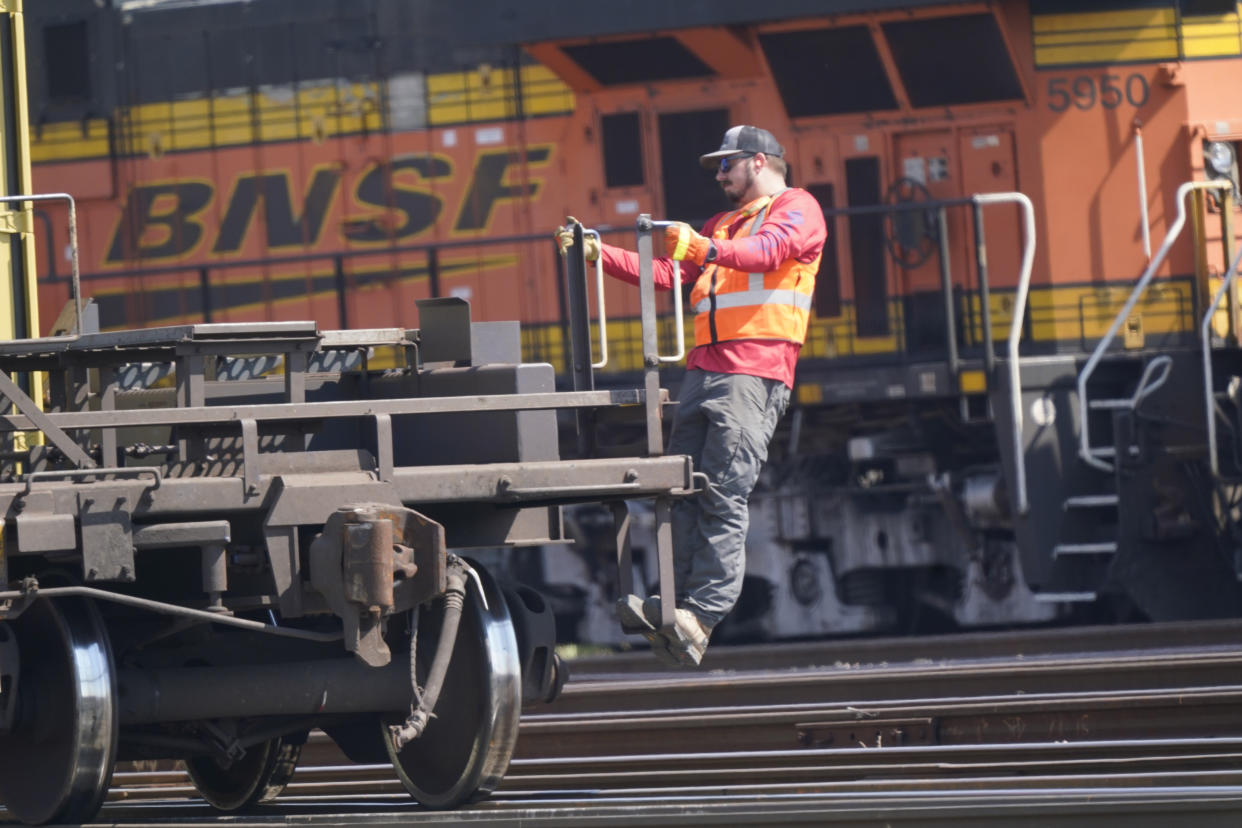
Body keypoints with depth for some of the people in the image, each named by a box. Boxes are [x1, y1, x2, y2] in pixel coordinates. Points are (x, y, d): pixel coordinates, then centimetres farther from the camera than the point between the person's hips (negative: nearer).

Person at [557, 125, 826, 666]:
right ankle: (677, 603, -9)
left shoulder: (796, 208, 7)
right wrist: (600, 255, 17)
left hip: (756, 372, -8)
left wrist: (705, 249, -30)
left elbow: (769, 251, -14)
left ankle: (703, 614, -20)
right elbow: (667, 274, 27)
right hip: (703, 370, 8)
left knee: (724, 493, -15)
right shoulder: (721, 225, 32)